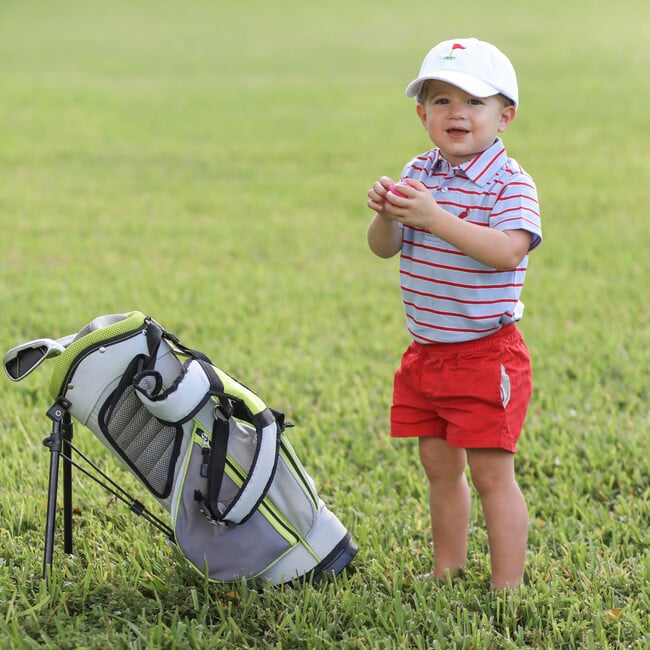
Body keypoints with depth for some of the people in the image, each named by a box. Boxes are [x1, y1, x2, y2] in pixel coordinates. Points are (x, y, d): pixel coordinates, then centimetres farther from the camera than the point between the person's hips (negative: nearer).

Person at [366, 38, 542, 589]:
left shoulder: (509, 182, -12)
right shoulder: (420, 173, 6)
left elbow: (509, 252, -29)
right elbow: (384, 248, 2)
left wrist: (434, 217, -35)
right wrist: (386, 216, -21)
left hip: (487, 354, -6)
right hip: (426, 353, 6)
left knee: (492, 473, -3)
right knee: (440, 468, 16)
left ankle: (507, 588, 5)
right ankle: (447, 573, 30)